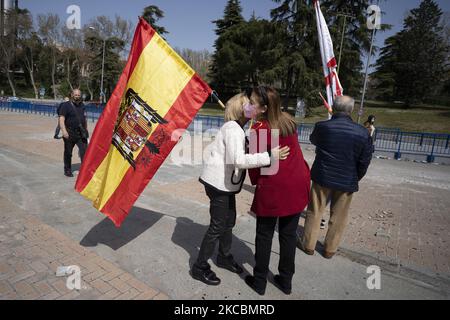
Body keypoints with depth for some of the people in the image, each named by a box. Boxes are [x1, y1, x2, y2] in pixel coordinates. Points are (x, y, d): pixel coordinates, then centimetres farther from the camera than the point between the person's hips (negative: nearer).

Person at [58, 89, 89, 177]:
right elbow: (61, 119, -11)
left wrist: (86, 130, 24)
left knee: (84, 151, -7)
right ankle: (67, 170, 23)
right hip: (69, 134, -3)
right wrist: (64, 131, -23)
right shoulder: (66, 105, -3)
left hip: (81, 134, 4)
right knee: (68, 153, 9)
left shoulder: (82, 105, 14)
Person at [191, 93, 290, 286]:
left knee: (229, 221, 20)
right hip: (219, 183, -10)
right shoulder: (233, 129, -19)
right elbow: (238, 160, -32)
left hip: (225, 183, 10)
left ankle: (225, 257, 40)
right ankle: (200, 267, 16)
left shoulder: (234, 128, 14)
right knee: (218, 226, 0)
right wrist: (269, 156, -33)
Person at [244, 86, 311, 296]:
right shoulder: (288, 121, 6)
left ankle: (259, 282, 26)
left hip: (272, 188, -6)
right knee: (289, 234, 17)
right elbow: (292, 152, 11)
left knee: (264, 235, 11)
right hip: (298, 185, 6)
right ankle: (286, 281, 32)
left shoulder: (259, 129, -13)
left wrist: (255, 180, 8)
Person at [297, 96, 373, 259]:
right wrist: (356, 178, 11)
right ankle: (330, 249, 29)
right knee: (338, 217, 15)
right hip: (347, 181, 1)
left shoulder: (322, 127, -12)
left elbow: (313, 140, 11)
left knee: (314, 212, 14)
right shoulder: (363, 133, -9)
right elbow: (365, 161, -3)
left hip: (322, 177, 0)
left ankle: (308, 244, 26)